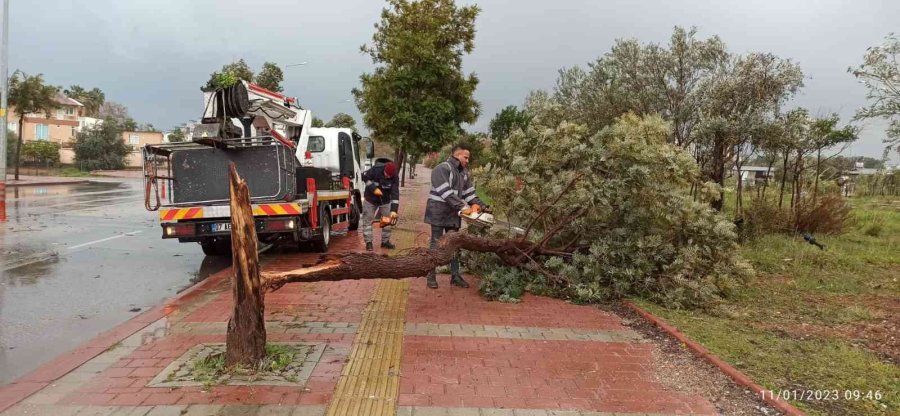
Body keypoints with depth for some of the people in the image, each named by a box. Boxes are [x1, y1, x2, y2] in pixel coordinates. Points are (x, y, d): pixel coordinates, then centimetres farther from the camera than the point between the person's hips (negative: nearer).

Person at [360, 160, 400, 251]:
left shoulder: (395, 178, -21)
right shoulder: (376, 169, -26)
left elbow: (395, 194, -25)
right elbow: (364, 176, -15)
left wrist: (394, 210, -33)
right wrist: (374, 188, -26)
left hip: (385, 201, 2)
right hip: (370, 199, -2)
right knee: (367, 220, -3)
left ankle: (385, 241, 16)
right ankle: (368, 242, 3)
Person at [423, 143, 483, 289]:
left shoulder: (463, 172, 13)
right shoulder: (442, 169, -14)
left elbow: (469, 191, 12)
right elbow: (446, 192, -23)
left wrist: (476, 204, -5)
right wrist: (462, 207, -25)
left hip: (453, 213, 7)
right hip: (439, 211, -7)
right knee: (436, 244, -1)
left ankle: (455, 276, 15)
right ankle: (431, 276, 8)